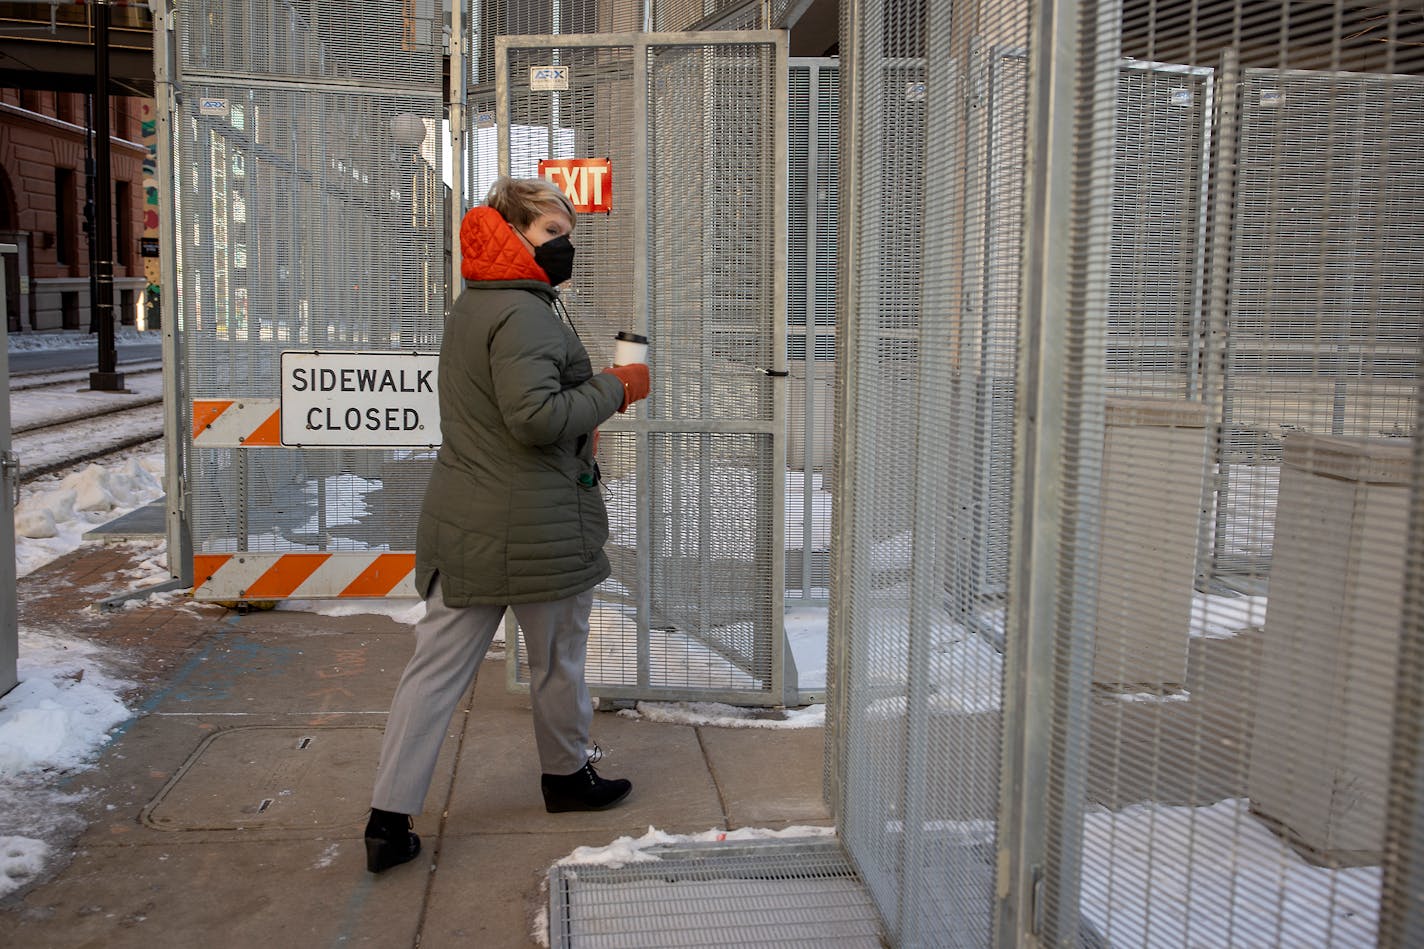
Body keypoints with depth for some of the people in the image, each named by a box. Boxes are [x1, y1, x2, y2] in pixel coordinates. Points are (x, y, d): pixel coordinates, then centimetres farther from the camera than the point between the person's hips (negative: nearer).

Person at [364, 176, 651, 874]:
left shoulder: (471, 305, 15)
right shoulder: (523, 314, -18)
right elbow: (537, 416, -26)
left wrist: (589, 396, 13)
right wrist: (613, 388, -14)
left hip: (462, 521, 9)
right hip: (537, 527, -9)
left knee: (438, 664, 7)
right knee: (557, 658, 14)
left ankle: (390, 815, 9)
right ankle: (567, 776, 35)